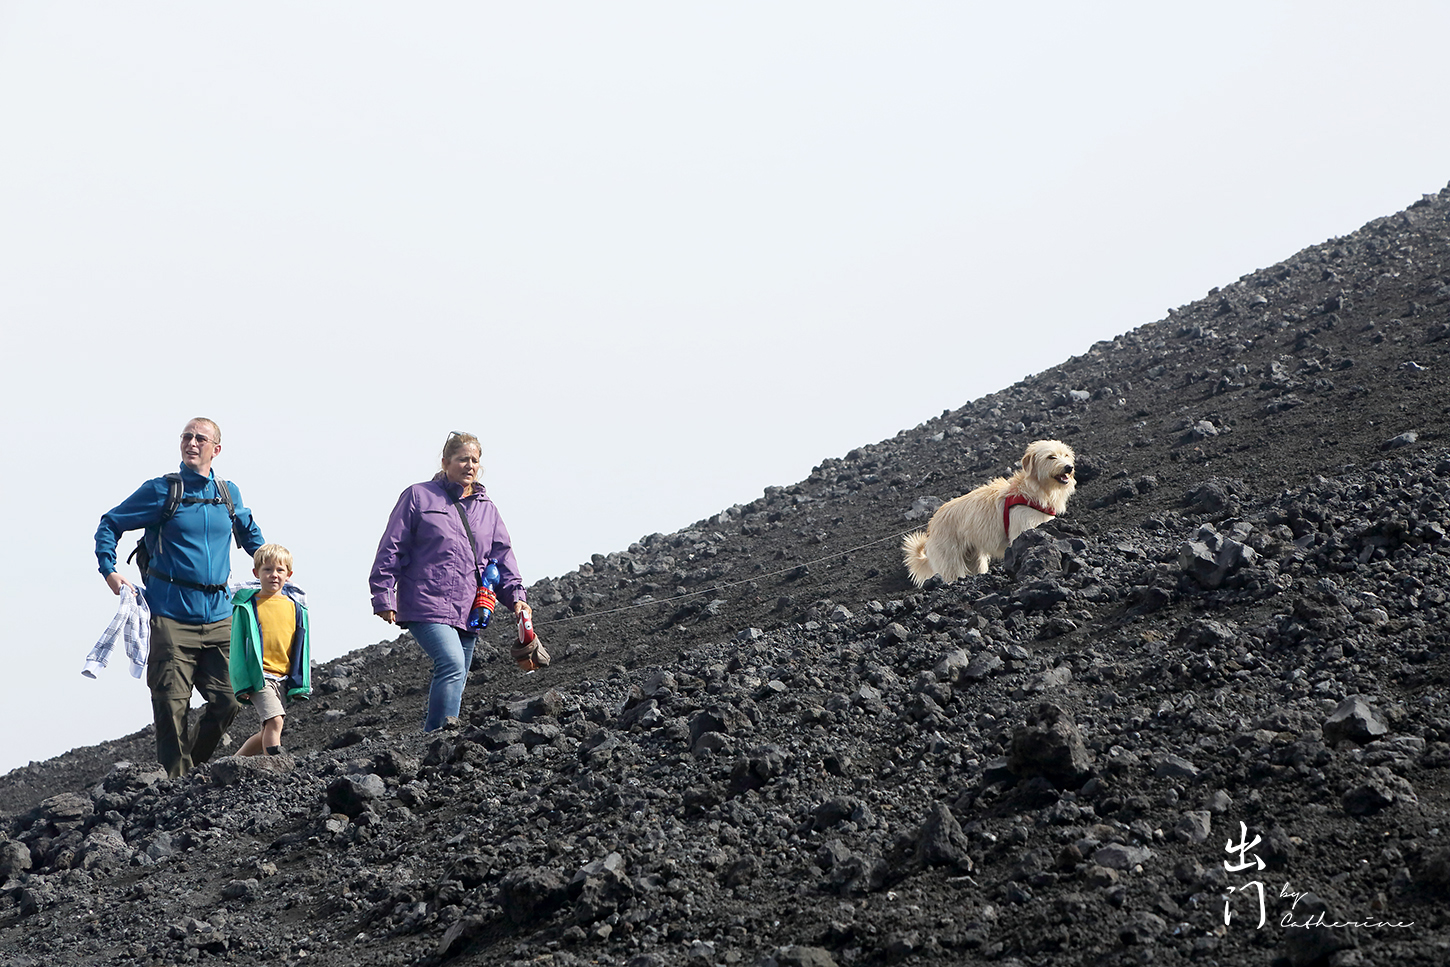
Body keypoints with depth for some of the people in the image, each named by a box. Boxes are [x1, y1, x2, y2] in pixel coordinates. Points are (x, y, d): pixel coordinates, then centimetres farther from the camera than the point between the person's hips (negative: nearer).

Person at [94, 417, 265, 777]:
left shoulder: (229, 494, 12)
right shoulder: (161, 490, 0)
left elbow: (249, 531, 34)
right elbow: (109, 524, 7)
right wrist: (109, 570, -4)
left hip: (218, 616, 4)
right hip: (172, 614, -4)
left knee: (225, 701, 1)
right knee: (172, 704, -8)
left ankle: (194, 766, 21)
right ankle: (176, 778, 3)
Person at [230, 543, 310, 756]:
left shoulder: (296, 605, 9)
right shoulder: (246, 606, -2)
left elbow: (303, 647, 13)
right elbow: (237, 645, 0)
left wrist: (301, 683, 8)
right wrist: (242, 682, -7)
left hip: (285, 678, 5)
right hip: (258, 676, -5)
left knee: (267, 732, 9)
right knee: (275, 721, -22)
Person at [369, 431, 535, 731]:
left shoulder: (487, 509, 19)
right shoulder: (419, 497, 5)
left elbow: (503, 557, 18)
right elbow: (392, 549, 2)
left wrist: (516, 596, 3)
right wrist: (383, 596, -4)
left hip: (468, 610, 6)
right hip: (427, 604, -6)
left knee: (455, 681, 5)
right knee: (451, 663, -25)